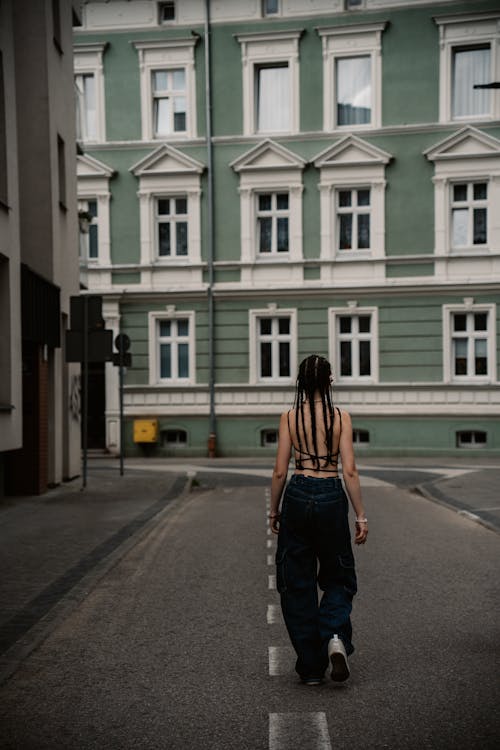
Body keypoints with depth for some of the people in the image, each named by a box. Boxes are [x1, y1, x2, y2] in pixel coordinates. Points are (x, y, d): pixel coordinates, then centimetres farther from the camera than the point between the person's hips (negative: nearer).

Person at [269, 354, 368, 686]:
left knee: (297, 583, 11)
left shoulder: (289, 417, -2)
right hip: (332, 497, 0)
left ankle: (311, 667, 16)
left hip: (298, 496, 0)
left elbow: (280, 471, -2)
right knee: (339, 576, 18)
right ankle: (335, 637, -8)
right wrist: (361, 515, -1)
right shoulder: (341, 416, -4)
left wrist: (273, 510, 11)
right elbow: (350, 471, -7)